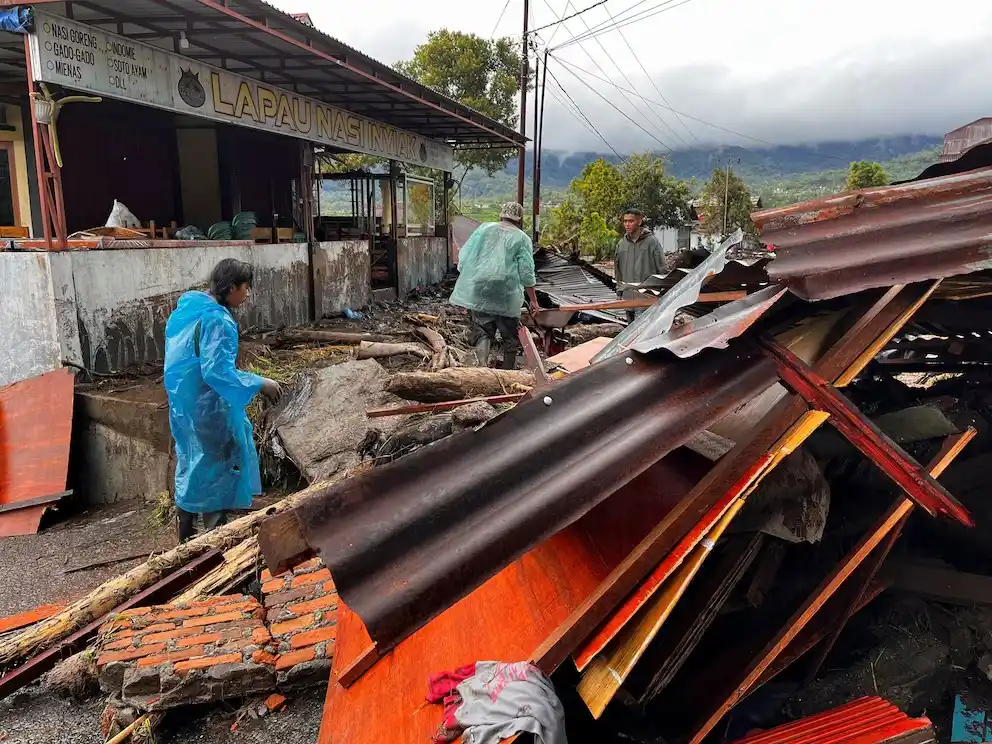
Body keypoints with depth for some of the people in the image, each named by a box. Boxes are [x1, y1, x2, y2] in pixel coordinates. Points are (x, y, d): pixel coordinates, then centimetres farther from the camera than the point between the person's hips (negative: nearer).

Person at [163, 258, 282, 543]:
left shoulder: (188, 309, 7)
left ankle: (187, 539, 32)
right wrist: (260, 384, -19)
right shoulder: (217, 320, -22)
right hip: (208, 409, -10)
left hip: (184, 404, 10)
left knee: (192, 468, 20)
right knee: (218, 471, 3)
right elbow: (218, 372, -27)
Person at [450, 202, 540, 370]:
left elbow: (464, 255, 8)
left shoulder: (483, 228, 11)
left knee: (482, 330, 5)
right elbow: (527, 274, -1)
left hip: (478, 289, 2)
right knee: (510, 334, 12)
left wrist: (463, 285, 16)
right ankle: (509, 371, 20)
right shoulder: (522, 239, 4)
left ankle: (483, 364, -15)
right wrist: (533, 300, 6)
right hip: (506, 294, -2)